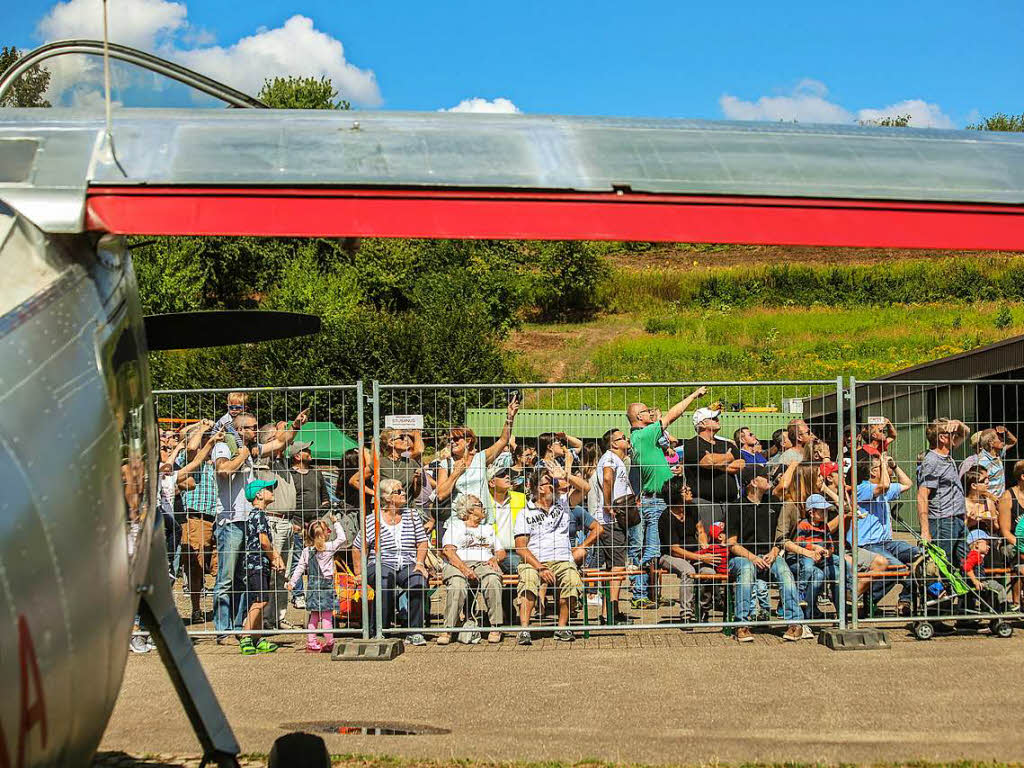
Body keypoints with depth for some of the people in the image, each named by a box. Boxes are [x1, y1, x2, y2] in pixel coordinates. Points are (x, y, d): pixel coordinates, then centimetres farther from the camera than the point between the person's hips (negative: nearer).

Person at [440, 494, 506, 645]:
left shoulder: (488, 528, 34)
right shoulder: (455, 526, 19)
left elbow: (501, 552, 26)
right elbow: (448, 550, 1)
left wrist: (495, 559, -1)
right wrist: (464, 568, -17)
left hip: (485, 564, 2)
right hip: (458, 564, -2)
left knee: (493, 580, -35)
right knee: (457, 585, -38)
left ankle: (495, 627, -32)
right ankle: (448, 629, -35)